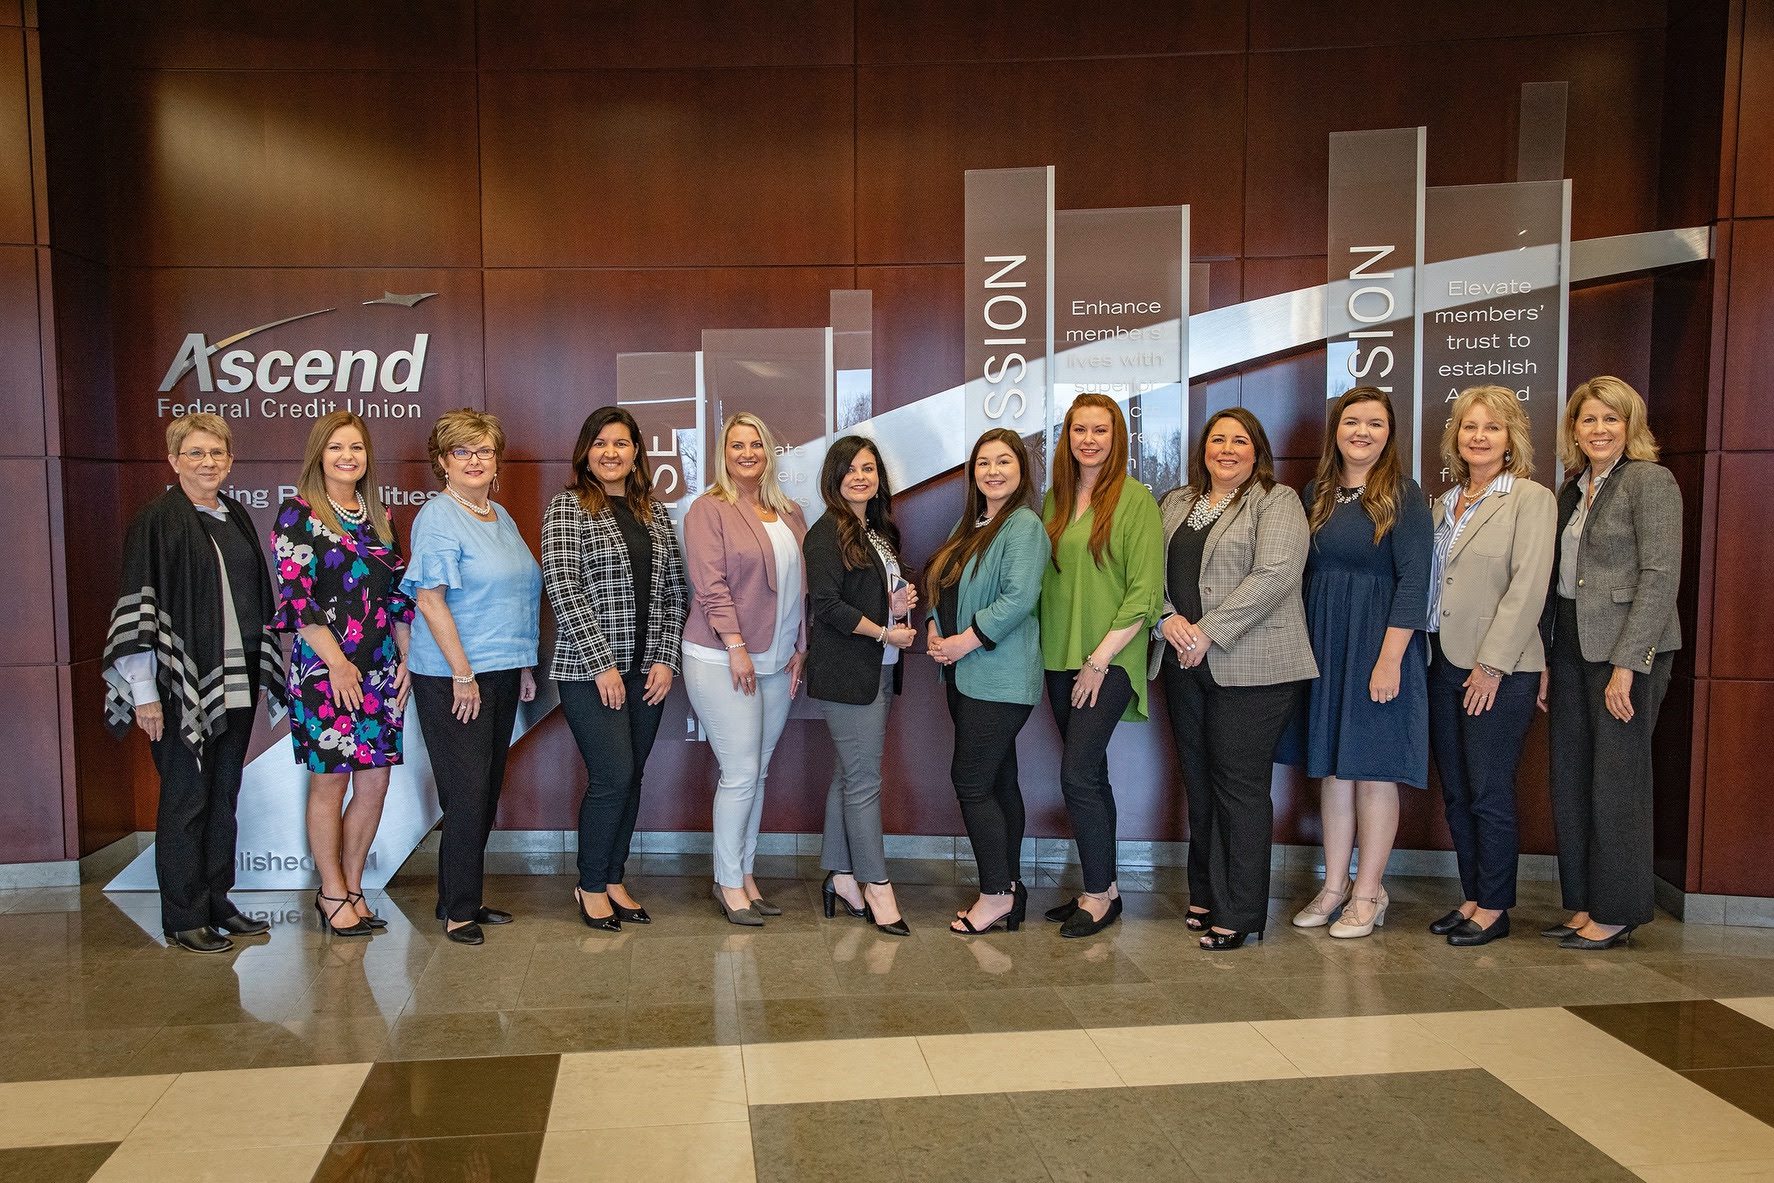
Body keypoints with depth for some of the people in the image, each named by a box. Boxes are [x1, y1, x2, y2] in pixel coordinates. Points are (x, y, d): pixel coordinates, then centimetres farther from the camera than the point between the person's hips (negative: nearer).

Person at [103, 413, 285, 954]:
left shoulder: (236, 517, 11)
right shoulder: (156, 521, -8)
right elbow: (137, 607, -12)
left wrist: (267, 672, 15)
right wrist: (145, 693, -16)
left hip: (236, 682, 6)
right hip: (182, 685, -6)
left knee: (223, 796, 13)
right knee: (185, 799, 2)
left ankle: (217, 903, 23)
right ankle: (183, 919, 12)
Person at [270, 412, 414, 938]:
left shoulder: (378, 518, 13)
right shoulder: (298, 514, -3)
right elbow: (296, 596, -10)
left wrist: (406, 657, 5)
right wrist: (337, 662, -15)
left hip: (380, 670, 5)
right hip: (324, 670, -5)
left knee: (375, 785, 6)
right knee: (329, 782, 2)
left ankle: (352, 886, 20)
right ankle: (332, 894, 16)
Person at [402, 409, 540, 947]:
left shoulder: (500, 516, 14)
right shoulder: (437, 518, -10)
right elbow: (430, 600, -17)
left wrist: (525, 667, 17)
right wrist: (462, 673, -18)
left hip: (501, 672, 8)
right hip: (452, 678, -8)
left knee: (487, 789, 12)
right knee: (467, 792, -4)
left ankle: (466, 897, 24)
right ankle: (458, 909, 7)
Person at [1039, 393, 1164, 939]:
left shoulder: (1134, 498, -7)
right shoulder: (1055, 499, 11)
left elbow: (1145, 591, -12)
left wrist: (1100, 658, -15)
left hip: (1109, 659, -6)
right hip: (1061, 658, 6)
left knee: (1077, 774, -10)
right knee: (1090, 775, 11)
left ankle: (1100, 893, 5)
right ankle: (1101, 889, 21)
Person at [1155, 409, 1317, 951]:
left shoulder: (1276, 502, -2)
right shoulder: (1176, 503, 16)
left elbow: (1274, 575, -15)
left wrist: (1208, 632, -18)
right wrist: (1168, 618, -7)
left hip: (1249, 667, -6)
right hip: (1183, 664, 6)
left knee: (1239, 785, -3)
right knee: (1198, 783, 11)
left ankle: (1239, 913, 6)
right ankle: (1206, 895, 24)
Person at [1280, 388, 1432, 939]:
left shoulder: (1403, 496, -6)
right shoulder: (1316, 495, 10)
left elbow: (1413, 580, -12)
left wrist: (1389, 658, -18)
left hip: (1379, 647, -5)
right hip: (1323, 646, 5)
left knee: (1373, 770, 2)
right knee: (1332, 769, 10)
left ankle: (1368, 894, 13)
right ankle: (1335, 885, 20)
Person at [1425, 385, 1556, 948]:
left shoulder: (1531, 499, -6)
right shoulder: (1444, 503, 14)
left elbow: (1528, 587, -13)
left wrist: (1491, 664, -16)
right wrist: (1424, 655, 5)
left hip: (1498, 669, -6)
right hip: (1443, 663, 7)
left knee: (1489, 792, 0)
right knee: (1455, 791, 11)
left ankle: (1494, 907, 14)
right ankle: (1472, 898, 23)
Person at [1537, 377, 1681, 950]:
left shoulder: (1649, 481, -7)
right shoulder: (1573, 489, 15)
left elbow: (1660, 576, -14)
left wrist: (1627, 664, -18)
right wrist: (1546, 660, 8)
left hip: (1627, 648, -7)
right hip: (1571, 646, 7)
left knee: (1616, 779, -1)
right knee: (1569, 779, 8)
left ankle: (1616, 913, 11)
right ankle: (1583, 906, 19)